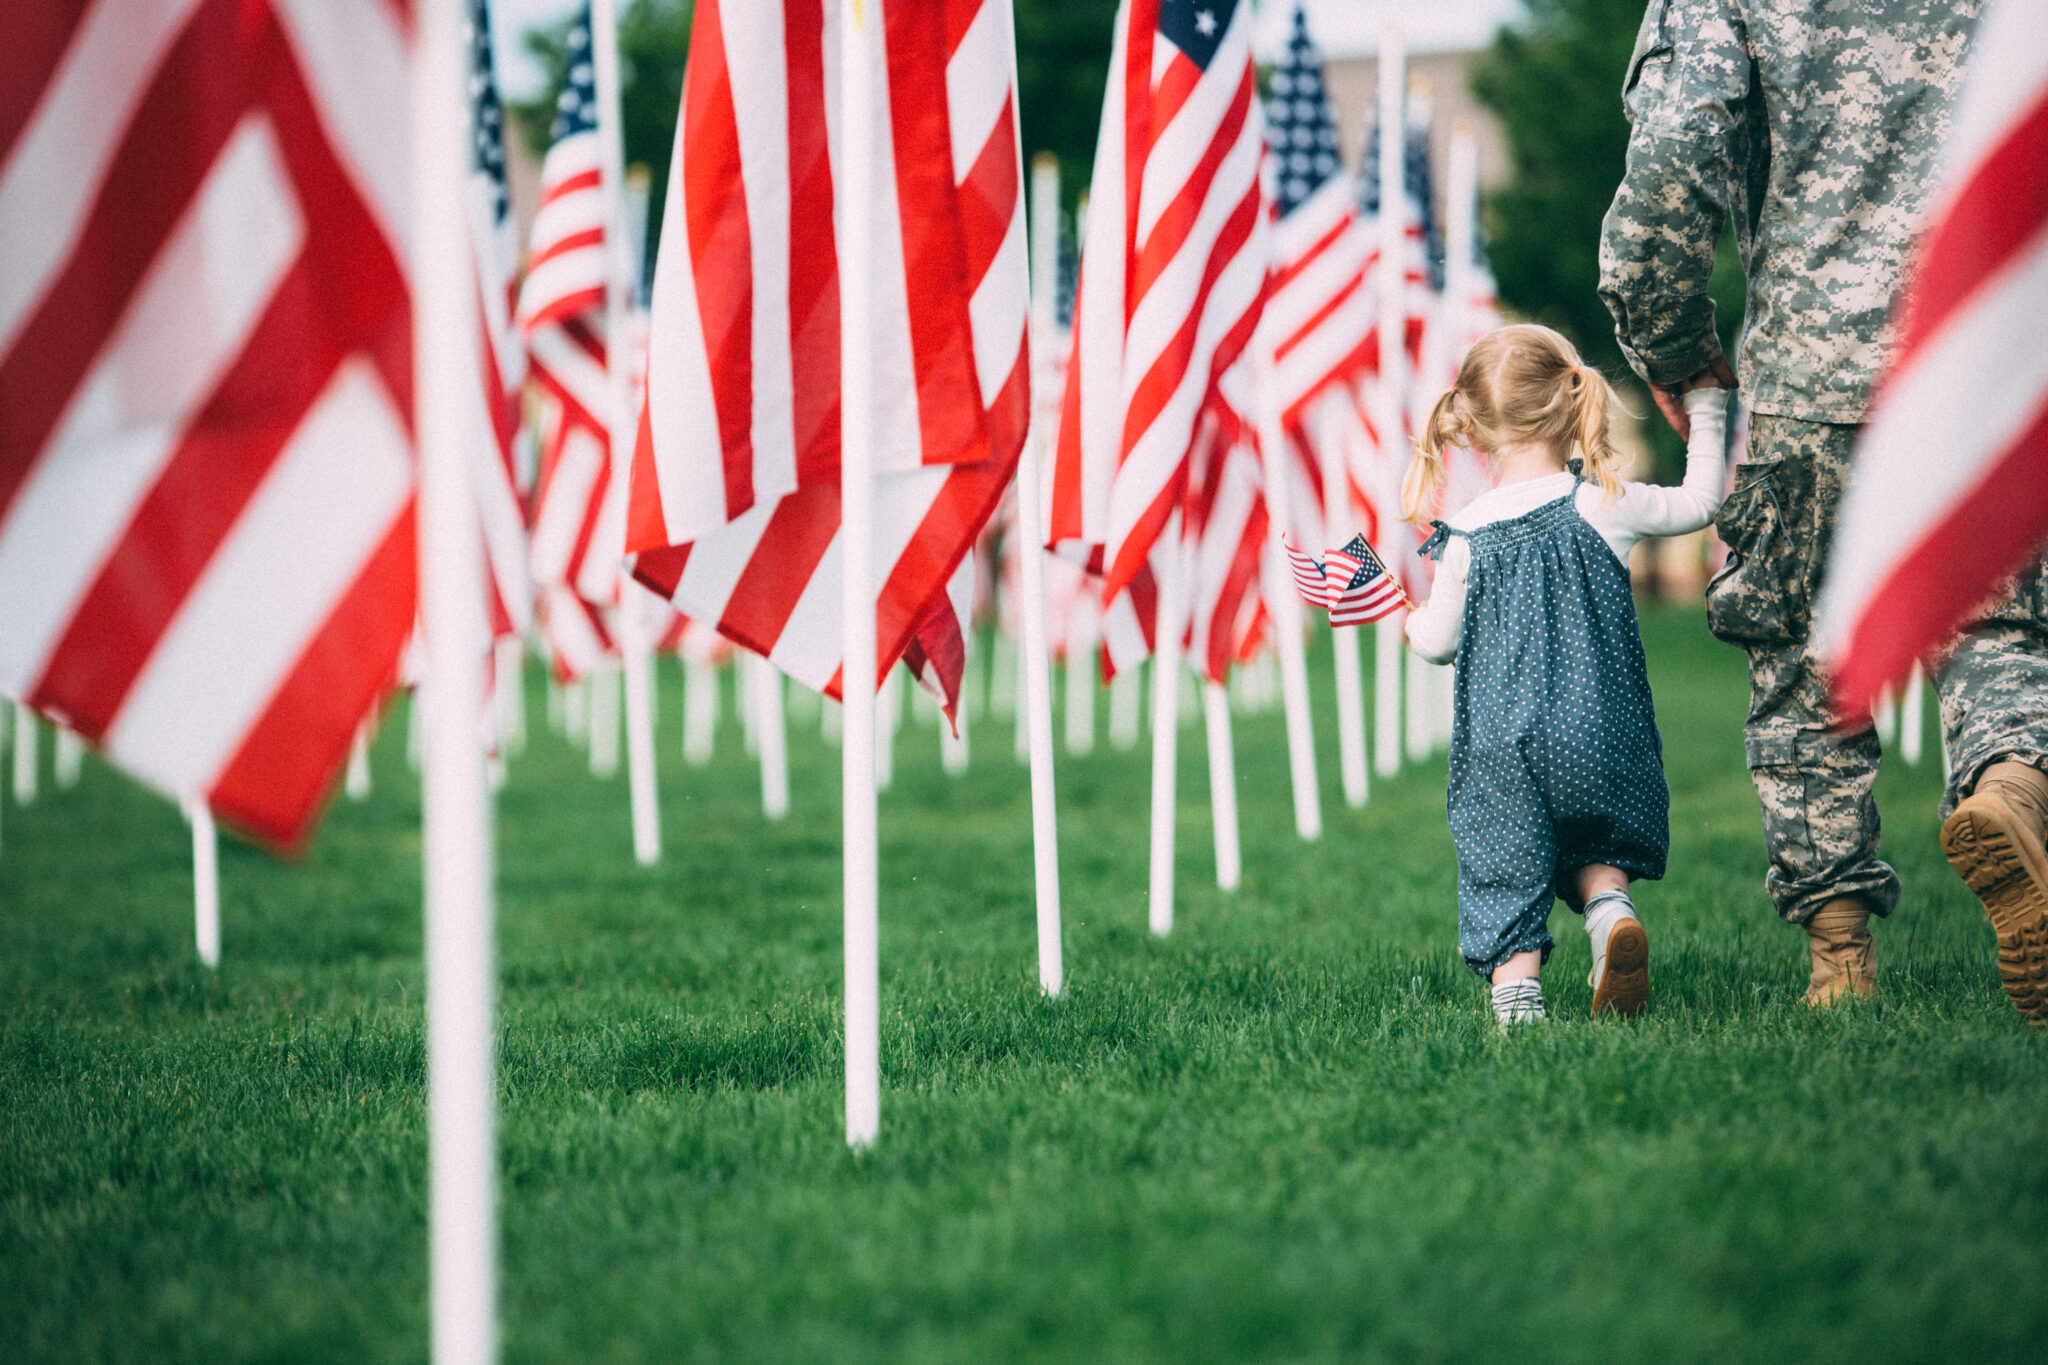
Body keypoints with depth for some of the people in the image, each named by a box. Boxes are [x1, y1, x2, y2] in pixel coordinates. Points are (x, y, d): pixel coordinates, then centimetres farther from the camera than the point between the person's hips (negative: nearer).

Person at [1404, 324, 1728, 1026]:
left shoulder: (1466, 536, -3)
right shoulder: (1607, 506, -2)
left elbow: (1438, 643, 7)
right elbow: (1699, 501, 15)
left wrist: (1404, 615, 30)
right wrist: (1704, 409, 28)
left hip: (1501, 751, -1)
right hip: (1600, 741, 1)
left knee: (1503, 869, 7)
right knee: (1591, 849, 20)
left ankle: (1515, 987, -8)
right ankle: (1609, 906, -9)